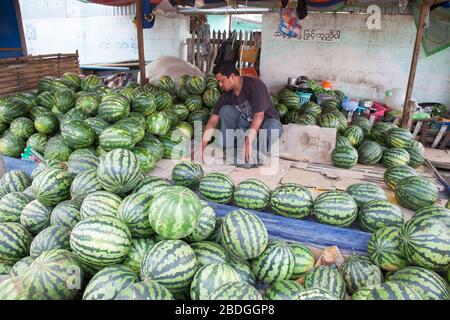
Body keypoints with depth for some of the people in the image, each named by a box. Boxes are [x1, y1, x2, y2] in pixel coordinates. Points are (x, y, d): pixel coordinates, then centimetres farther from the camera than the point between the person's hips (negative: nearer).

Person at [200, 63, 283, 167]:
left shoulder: (255, 85, -24)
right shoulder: (226, 95, -8)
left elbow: (259, 115, -30)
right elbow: (212, 121, -9)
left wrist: (248, 142, -36)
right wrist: (201, 147, -16)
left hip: (265, 121, -4)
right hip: (246, 122, 4)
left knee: (274, 127, -39)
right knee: (225, 110, -19)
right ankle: (227, 148, -18)